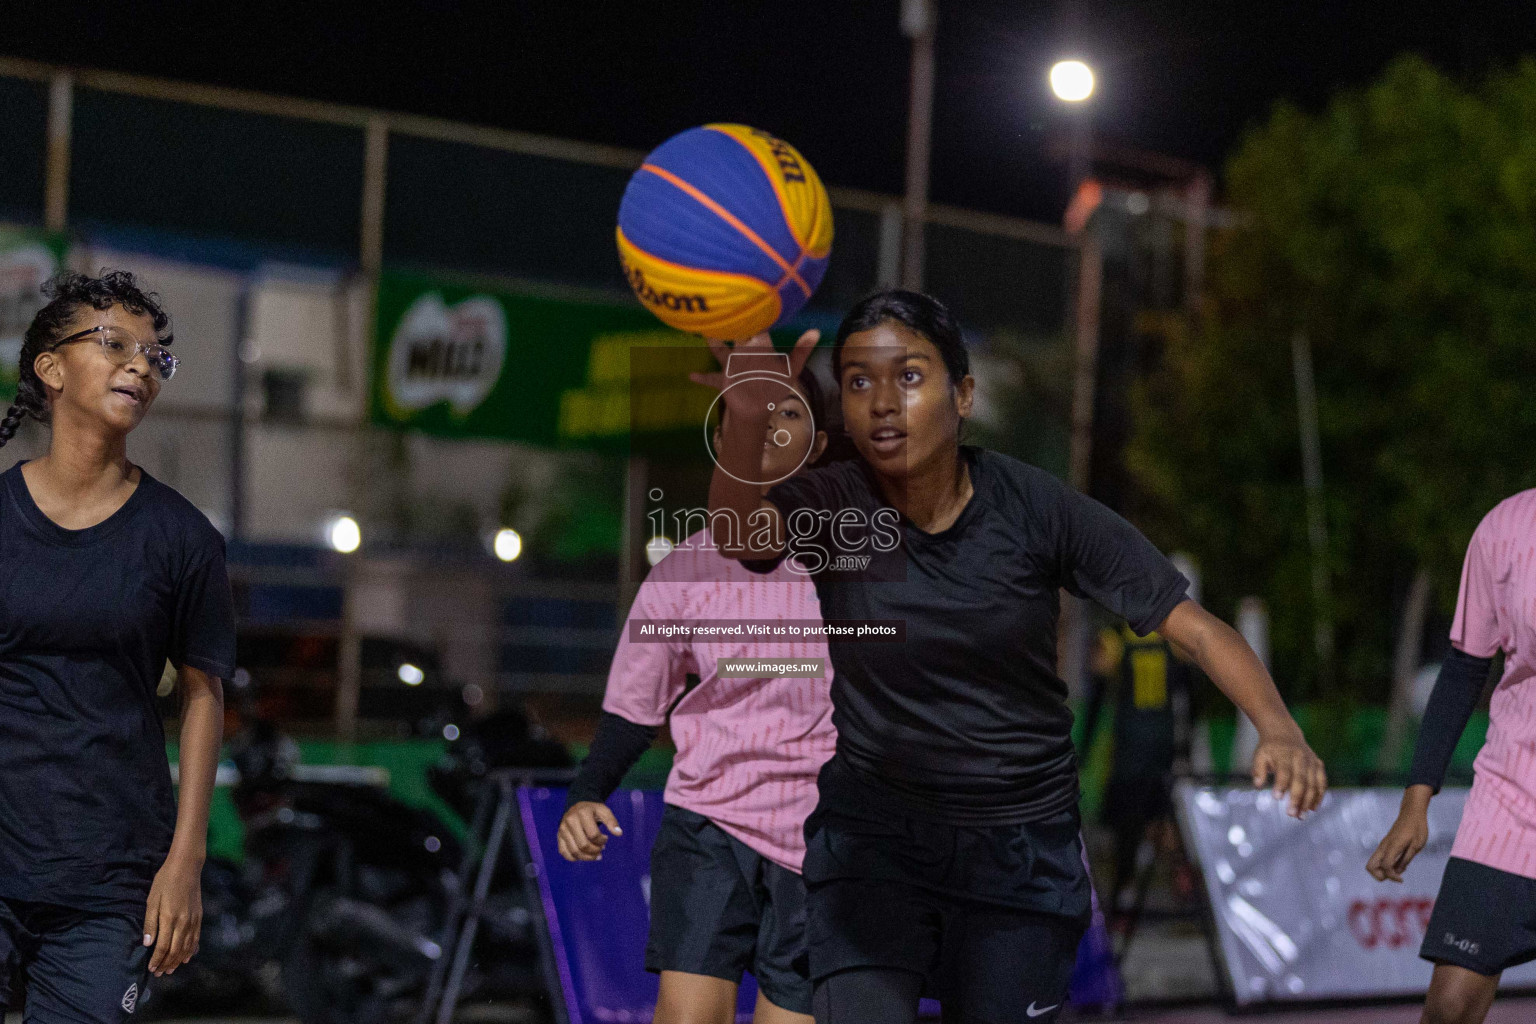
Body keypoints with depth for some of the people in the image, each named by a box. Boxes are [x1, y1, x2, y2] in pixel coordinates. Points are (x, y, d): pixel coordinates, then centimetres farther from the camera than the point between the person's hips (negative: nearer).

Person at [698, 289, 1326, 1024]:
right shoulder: (830, 508, -12)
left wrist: (1277, 728, -30)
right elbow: (742, 535, -35)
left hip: (1024, 847, 1)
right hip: (872, 837, 0)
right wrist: (749, 418, -56)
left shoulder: (1034, 508, -12)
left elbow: (1191, 625, -12)